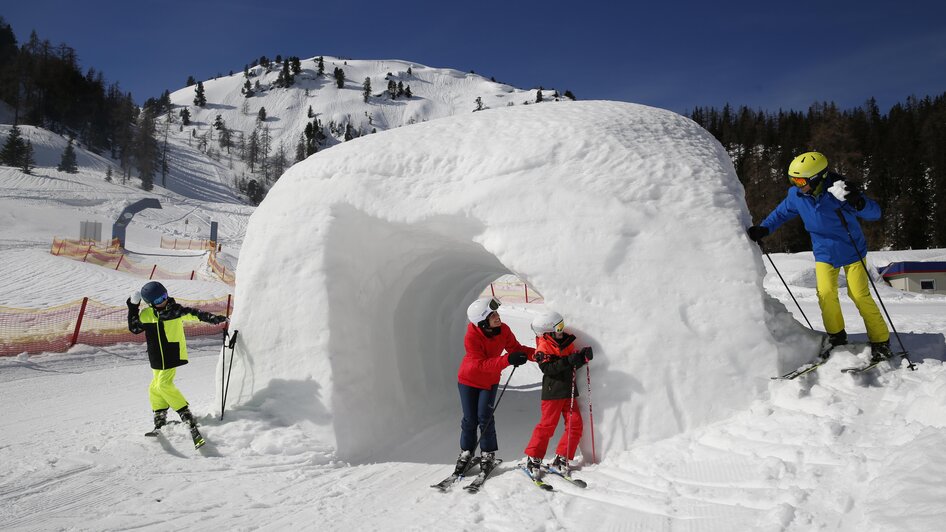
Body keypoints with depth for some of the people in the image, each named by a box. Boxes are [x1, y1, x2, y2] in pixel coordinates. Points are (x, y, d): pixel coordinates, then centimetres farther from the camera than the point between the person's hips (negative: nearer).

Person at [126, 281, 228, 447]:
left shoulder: (176, 310, -7)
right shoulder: (147, 314, 2)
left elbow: (194, 314, -3)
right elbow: (134, 328, 13)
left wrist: (214, 318, -14)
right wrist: (132, 309, 4)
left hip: (173, 356, -5)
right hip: (157, 359, 5)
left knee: (164, 384, -18)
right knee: (155, 388, 9)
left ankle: (188, 418, -18)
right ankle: (160, 422, 25)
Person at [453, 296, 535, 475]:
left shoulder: (503, 329, -17)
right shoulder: (471, 338, -30)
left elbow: (515, 348, -7)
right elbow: (481, 363, -34)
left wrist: (538, 353, -22)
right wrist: (507, 360, -45)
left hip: (490, 380, 2)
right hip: (468, 379, -2)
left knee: (485, 417, -5)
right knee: (470, 419, 2)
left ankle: (488, 453, 14)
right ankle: (466, 452, 24)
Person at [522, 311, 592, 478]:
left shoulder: (567, 342, 9)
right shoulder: (543, 347, -10)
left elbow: (573, 365, 10)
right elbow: (547, 368, -22)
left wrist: (583, 357, -9)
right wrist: (567, 361, -30)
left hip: (569, 391, 7)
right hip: (553, 392, -7)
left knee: (575, 425, 2)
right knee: (547, 425, -6)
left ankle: (561, 459, 12)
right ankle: (533, 459, 6)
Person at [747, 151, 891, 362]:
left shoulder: (839, 190, -24)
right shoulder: (796, 195, -12)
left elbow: (875, 213, -23)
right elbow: (781, 213, 9)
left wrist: (858, 202, -43)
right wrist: (763, 229, -5)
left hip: (851, 250, -3)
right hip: (824, 253, 3)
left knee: (860, 295, -8)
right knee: (826, 293, -11)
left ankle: (881, 342, 8)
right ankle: (837, 337, 10)